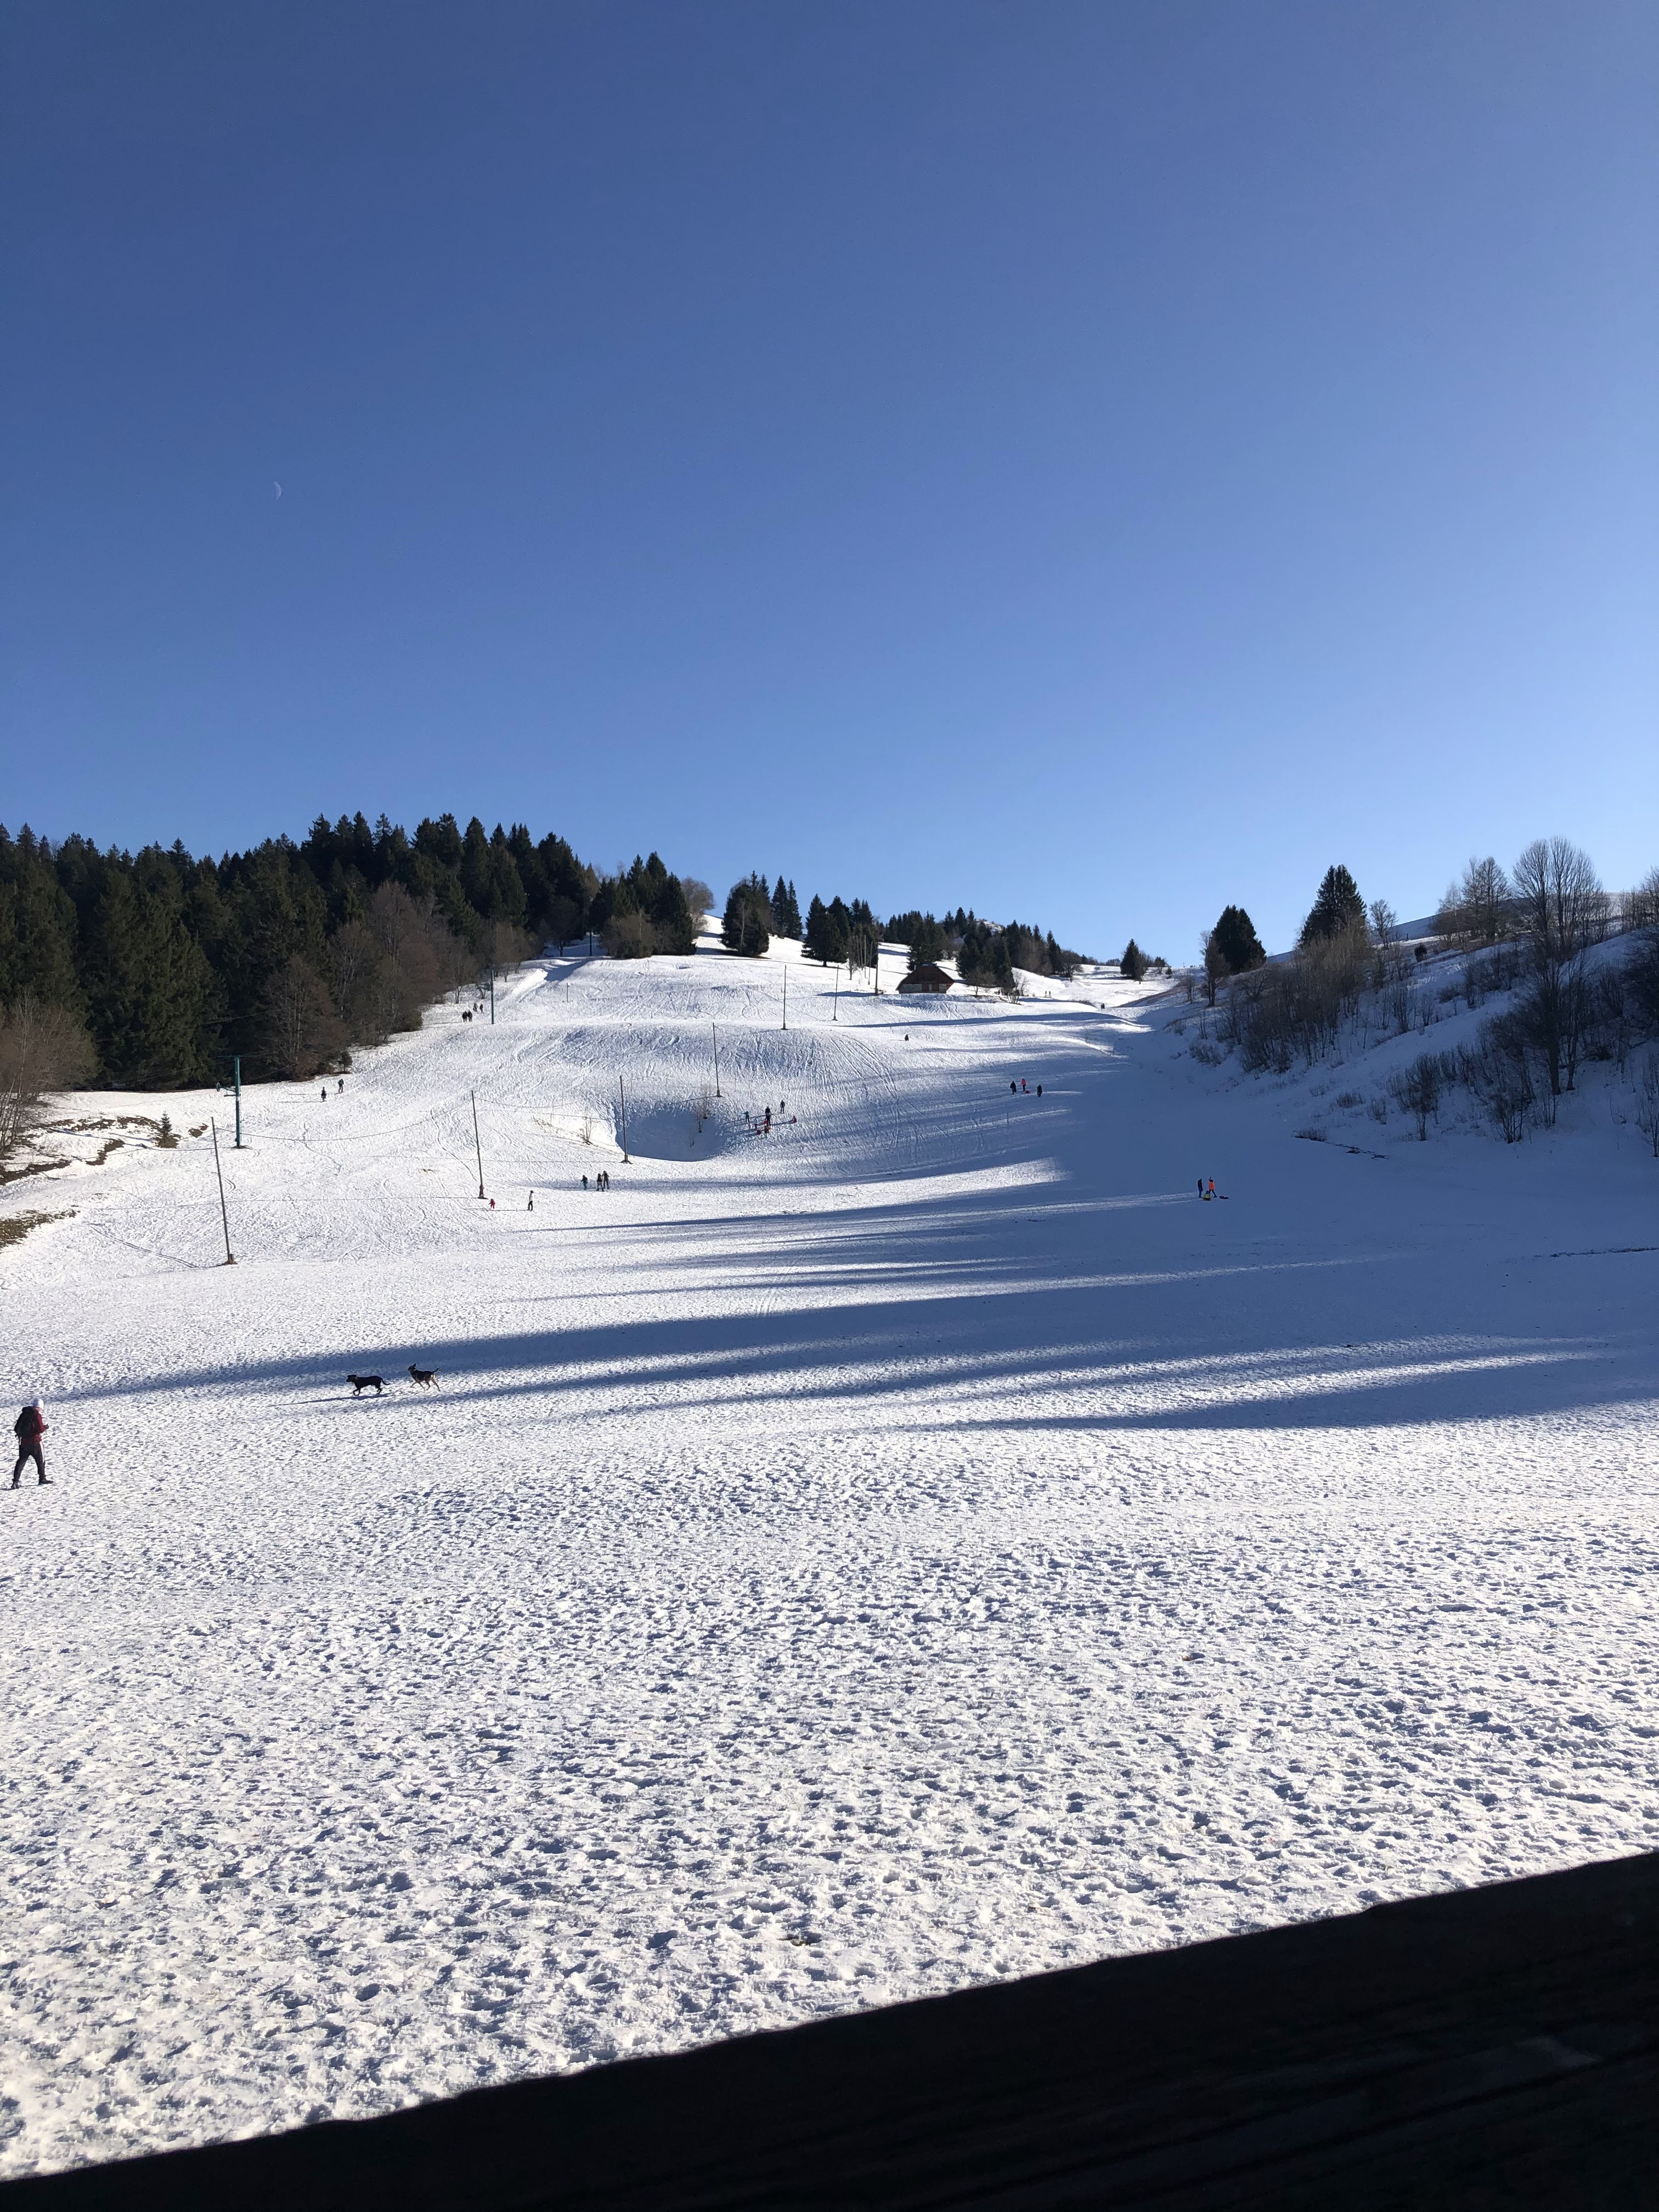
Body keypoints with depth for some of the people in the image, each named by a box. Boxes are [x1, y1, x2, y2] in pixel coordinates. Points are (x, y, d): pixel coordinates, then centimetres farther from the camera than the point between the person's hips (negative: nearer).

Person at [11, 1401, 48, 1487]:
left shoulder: (24, 1414, 6)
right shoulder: (37, 1415, -13)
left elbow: (16, 1428, 10)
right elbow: (40, 1430, -16)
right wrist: (45, 1427, 3)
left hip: (23, 1442, 5)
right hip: (35, 1442, -5)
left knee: (21, 1461, 8)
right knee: (40, 1460, 12)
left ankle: (15, 1481, -3)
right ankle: (43, 1478, 19)